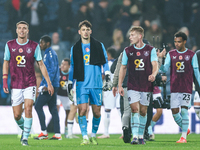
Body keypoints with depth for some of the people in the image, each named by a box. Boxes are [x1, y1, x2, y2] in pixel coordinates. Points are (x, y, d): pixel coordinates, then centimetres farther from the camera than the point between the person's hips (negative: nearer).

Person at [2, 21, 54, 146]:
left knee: (28, 109, -18)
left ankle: (25, 137, -8)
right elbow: (6, 63, 11)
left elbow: (41, 65, 3)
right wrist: (5, 81, 2)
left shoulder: (34, 46, -1)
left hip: (30, 84, -1)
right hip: (15, 85, 1)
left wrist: (49, 83, 1)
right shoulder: (10, 45, 2)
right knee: (17, 115, 0)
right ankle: (24, 129, 31)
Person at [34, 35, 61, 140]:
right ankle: (57, 134, 6)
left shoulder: (50, 54, -11)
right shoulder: (47, 54, 19)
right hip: (53, 86, 10)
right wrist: (42, 84, 24)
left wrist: (47, 84, -23)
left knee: (38, 106, -8)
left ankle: (44, 132, -8)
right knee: (53, 108, 8)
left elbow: (52, 70, -19)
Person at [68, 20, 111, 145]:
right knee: (82, 110, -12)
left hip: (96, 84, 0)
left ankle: (94, 135, 20)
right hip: (82, 84, 0)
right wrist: (70, 84, 14)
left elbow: (105, 63, 9)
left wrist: (108, 79, -1)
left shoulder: (99, 46, 7)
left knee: (97, 111, 1)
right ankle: (85, 137, -9)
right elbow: (72, 67, 17)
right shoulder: (75, 48, 11)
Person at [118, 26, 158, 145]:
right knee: (135, 109, -12)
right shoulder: (127, 51, 6)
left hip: (146, 86, 0)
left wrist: (153, 74, -29)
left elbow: (155, 65, -7)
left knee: (143, 111, 7)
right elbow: (123, 68, 11)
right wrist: (120, 85, 6)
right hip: (132, 86, 0)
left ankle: (141, 136, 19)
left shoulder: (151, 50, 1)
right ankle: (135, 136, -17)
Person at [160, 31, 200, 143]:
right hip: (175, 87, 3)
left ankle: (183, 136, -7)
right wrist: (159, 67, -19)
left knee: (184, 110, -10)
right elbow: (165, 68, 3)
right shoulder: (171, 54, 8)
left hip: (187, 88, -3)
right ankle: (185, 129, 24)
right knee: (174, 111, -1)